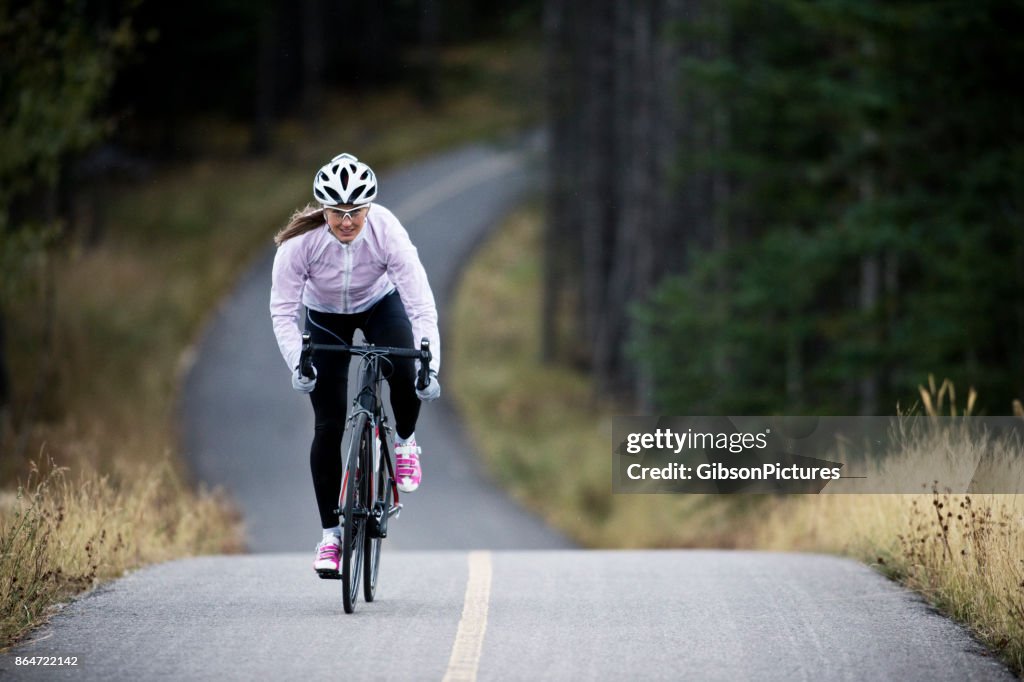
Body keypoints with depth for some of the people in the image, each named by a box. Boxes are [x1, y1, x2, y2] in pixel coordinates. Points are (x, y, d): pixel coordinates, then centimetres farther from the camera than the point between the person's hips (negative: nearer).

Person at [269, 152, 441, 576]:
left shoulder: (387, 232, -34)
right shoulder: (300, 240, -33)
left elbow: (421, 307, -33)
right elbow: (283, 311, -25)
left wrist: (431, 367, -43)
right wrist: (297, 364, -39)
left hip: (381, 306, 0)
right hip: (326, 317, 0)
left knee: (406, 376, -30)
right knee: (328, 425, -9)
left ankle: (405, 442, 4)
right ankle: (331, 533, 1)